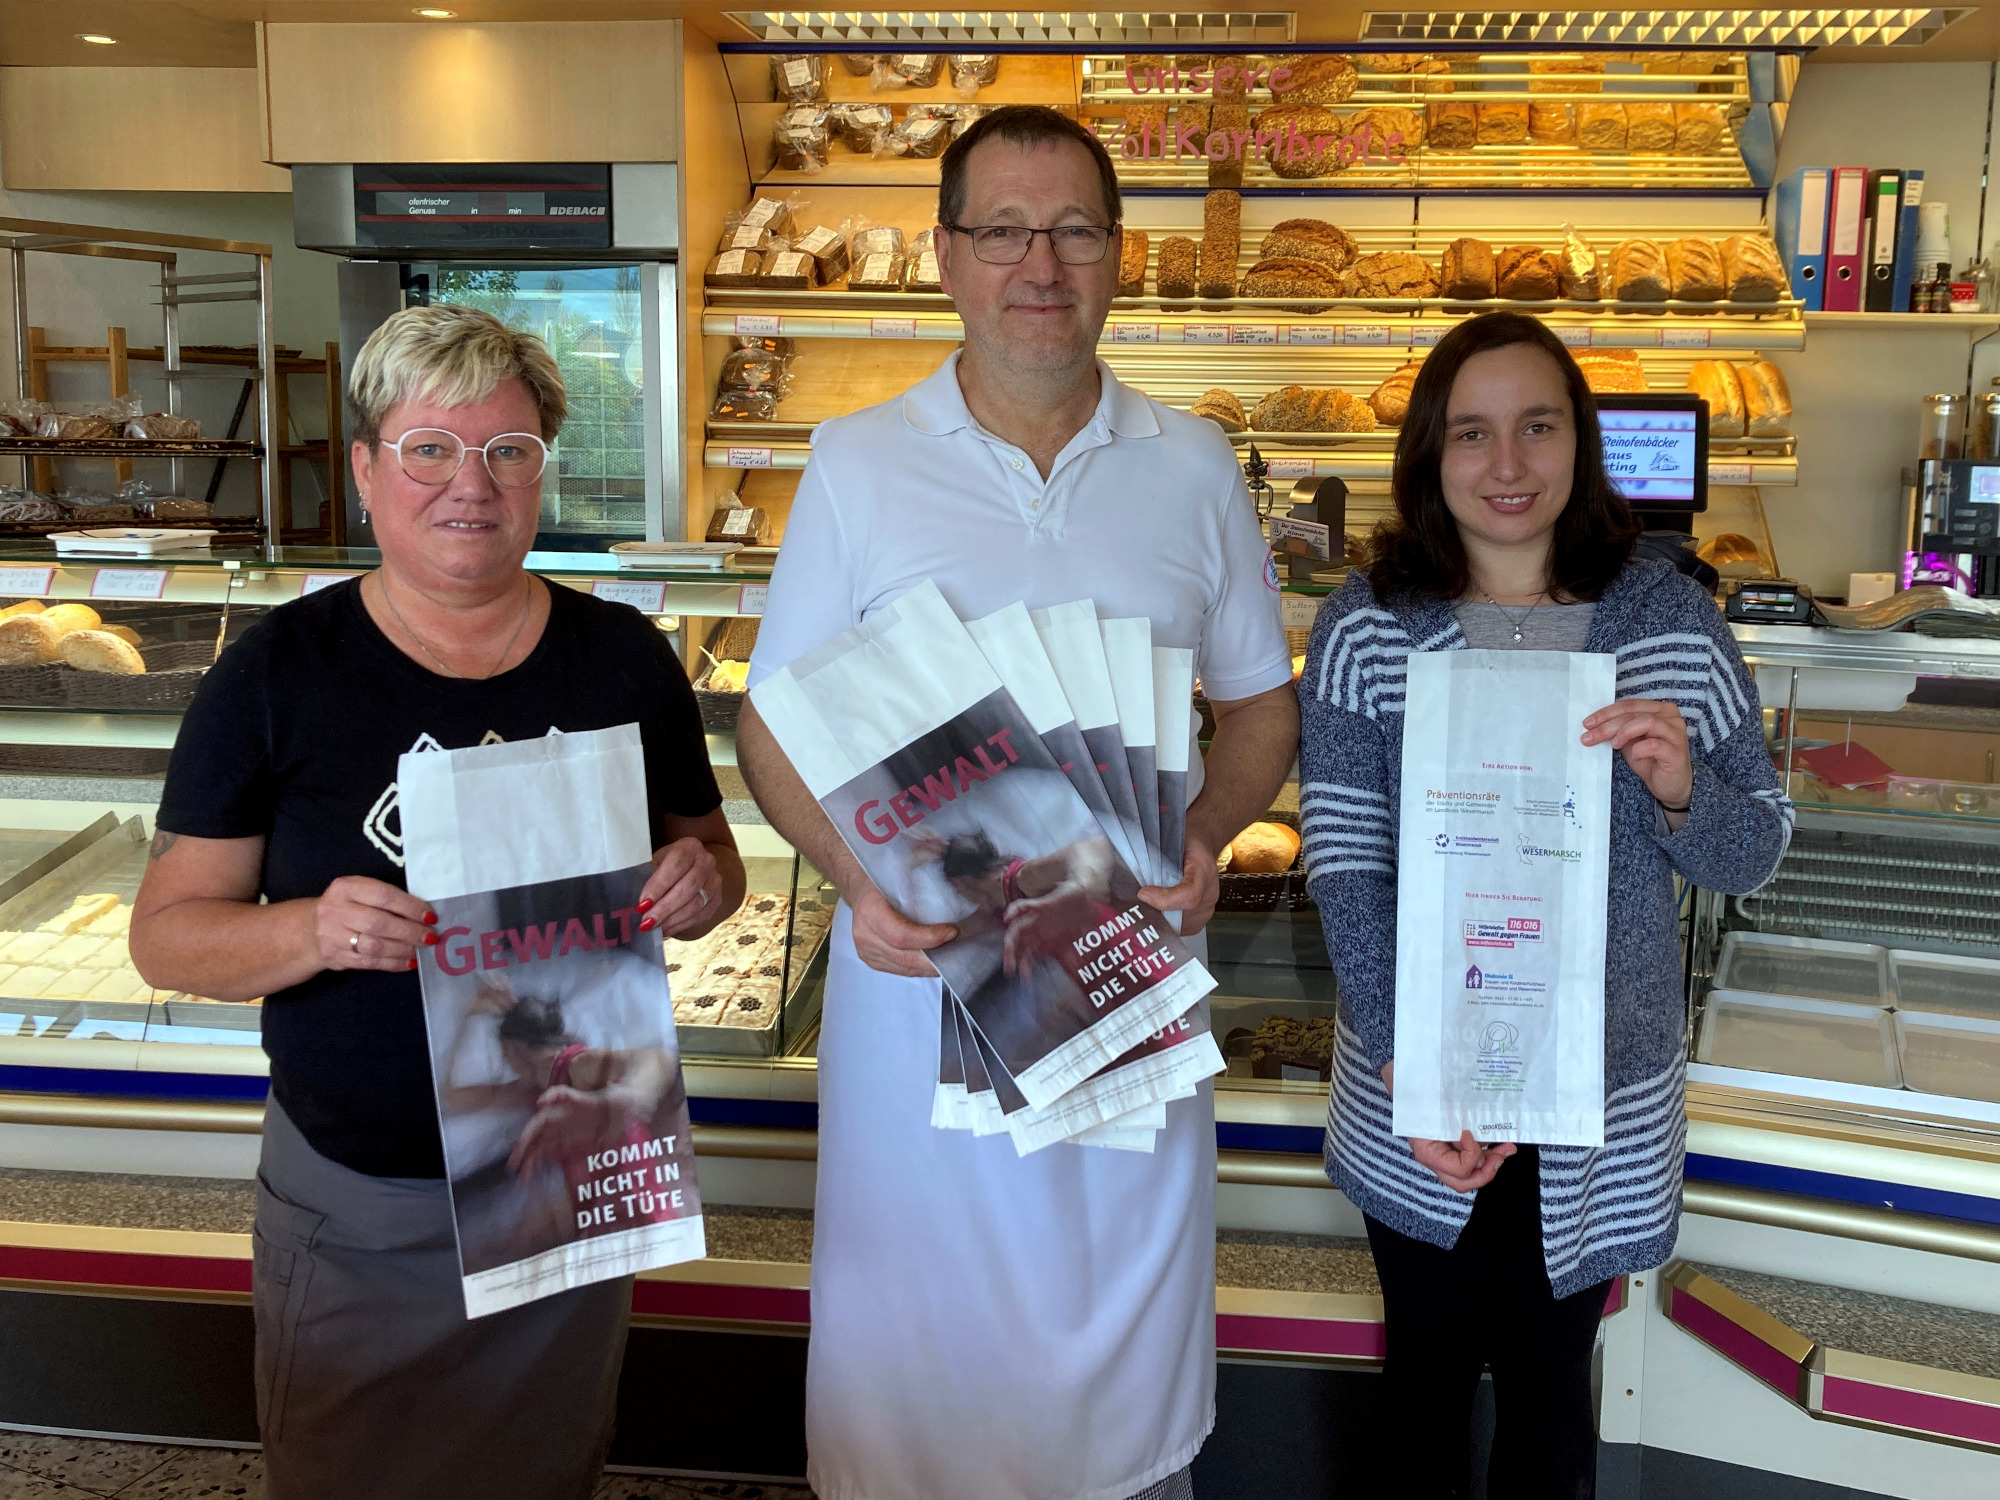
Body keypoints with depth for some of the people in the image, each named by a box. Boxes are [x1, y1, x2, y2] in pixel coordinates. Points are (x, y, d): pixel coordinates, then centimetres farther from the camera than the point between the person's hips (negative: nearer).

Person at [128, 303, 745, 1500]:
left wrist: (698, 884, -15)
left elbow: (712, 862, 8)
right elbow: (168, 932, -6)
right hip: (353, 1203, -1)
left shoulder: (624, 658, -2)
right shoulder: (278, 671, -8)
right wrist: (310, 931, -26)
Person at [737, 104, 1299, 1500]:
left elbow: (1262, 704, 8)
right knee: (919, 1298, 13)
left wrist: (1209, 835, -11)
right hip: (918, 967, -1)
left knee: (1123, 1298, 17)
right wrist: (856, 873, -18)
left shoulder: (1194, 467, 2)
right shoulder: (856, 464, -3)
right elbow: (773, 723, -1)